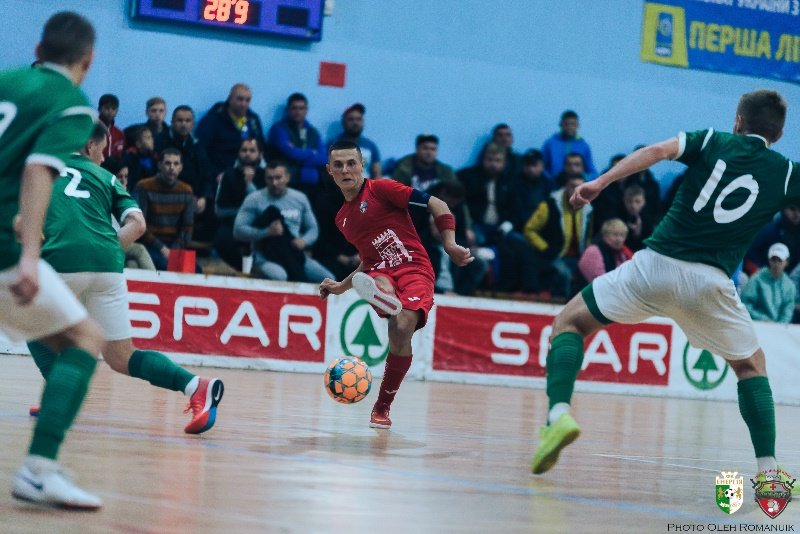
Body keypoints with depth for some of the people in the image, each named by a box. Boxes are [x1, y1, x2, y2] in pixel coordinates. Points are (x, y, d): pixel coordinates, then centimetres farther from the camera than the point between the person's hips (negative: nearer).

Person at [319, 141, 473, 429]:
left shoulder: (380, 189, 1)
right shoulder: (342, 218, 22)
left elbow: (436, 205, -4)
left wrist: (449, 244, -16)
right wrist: (342, 287, 28)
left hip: (414, 267, -6)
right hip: (379, 273, 6)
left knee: (401, 331, -27)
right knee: (380, 284, -35)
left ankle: (382, 407, -13)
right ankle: (384, 297, -73)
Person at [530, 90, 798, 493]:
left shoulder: (712, 142, 11)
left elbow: (657, 151, -6)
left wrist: (602, 181, -14)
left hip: (656, 264, -1)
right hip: (710, 282, 1)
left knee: (570, 321, 15)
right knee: (751, 365, 24)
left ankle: (559, 413, -11)